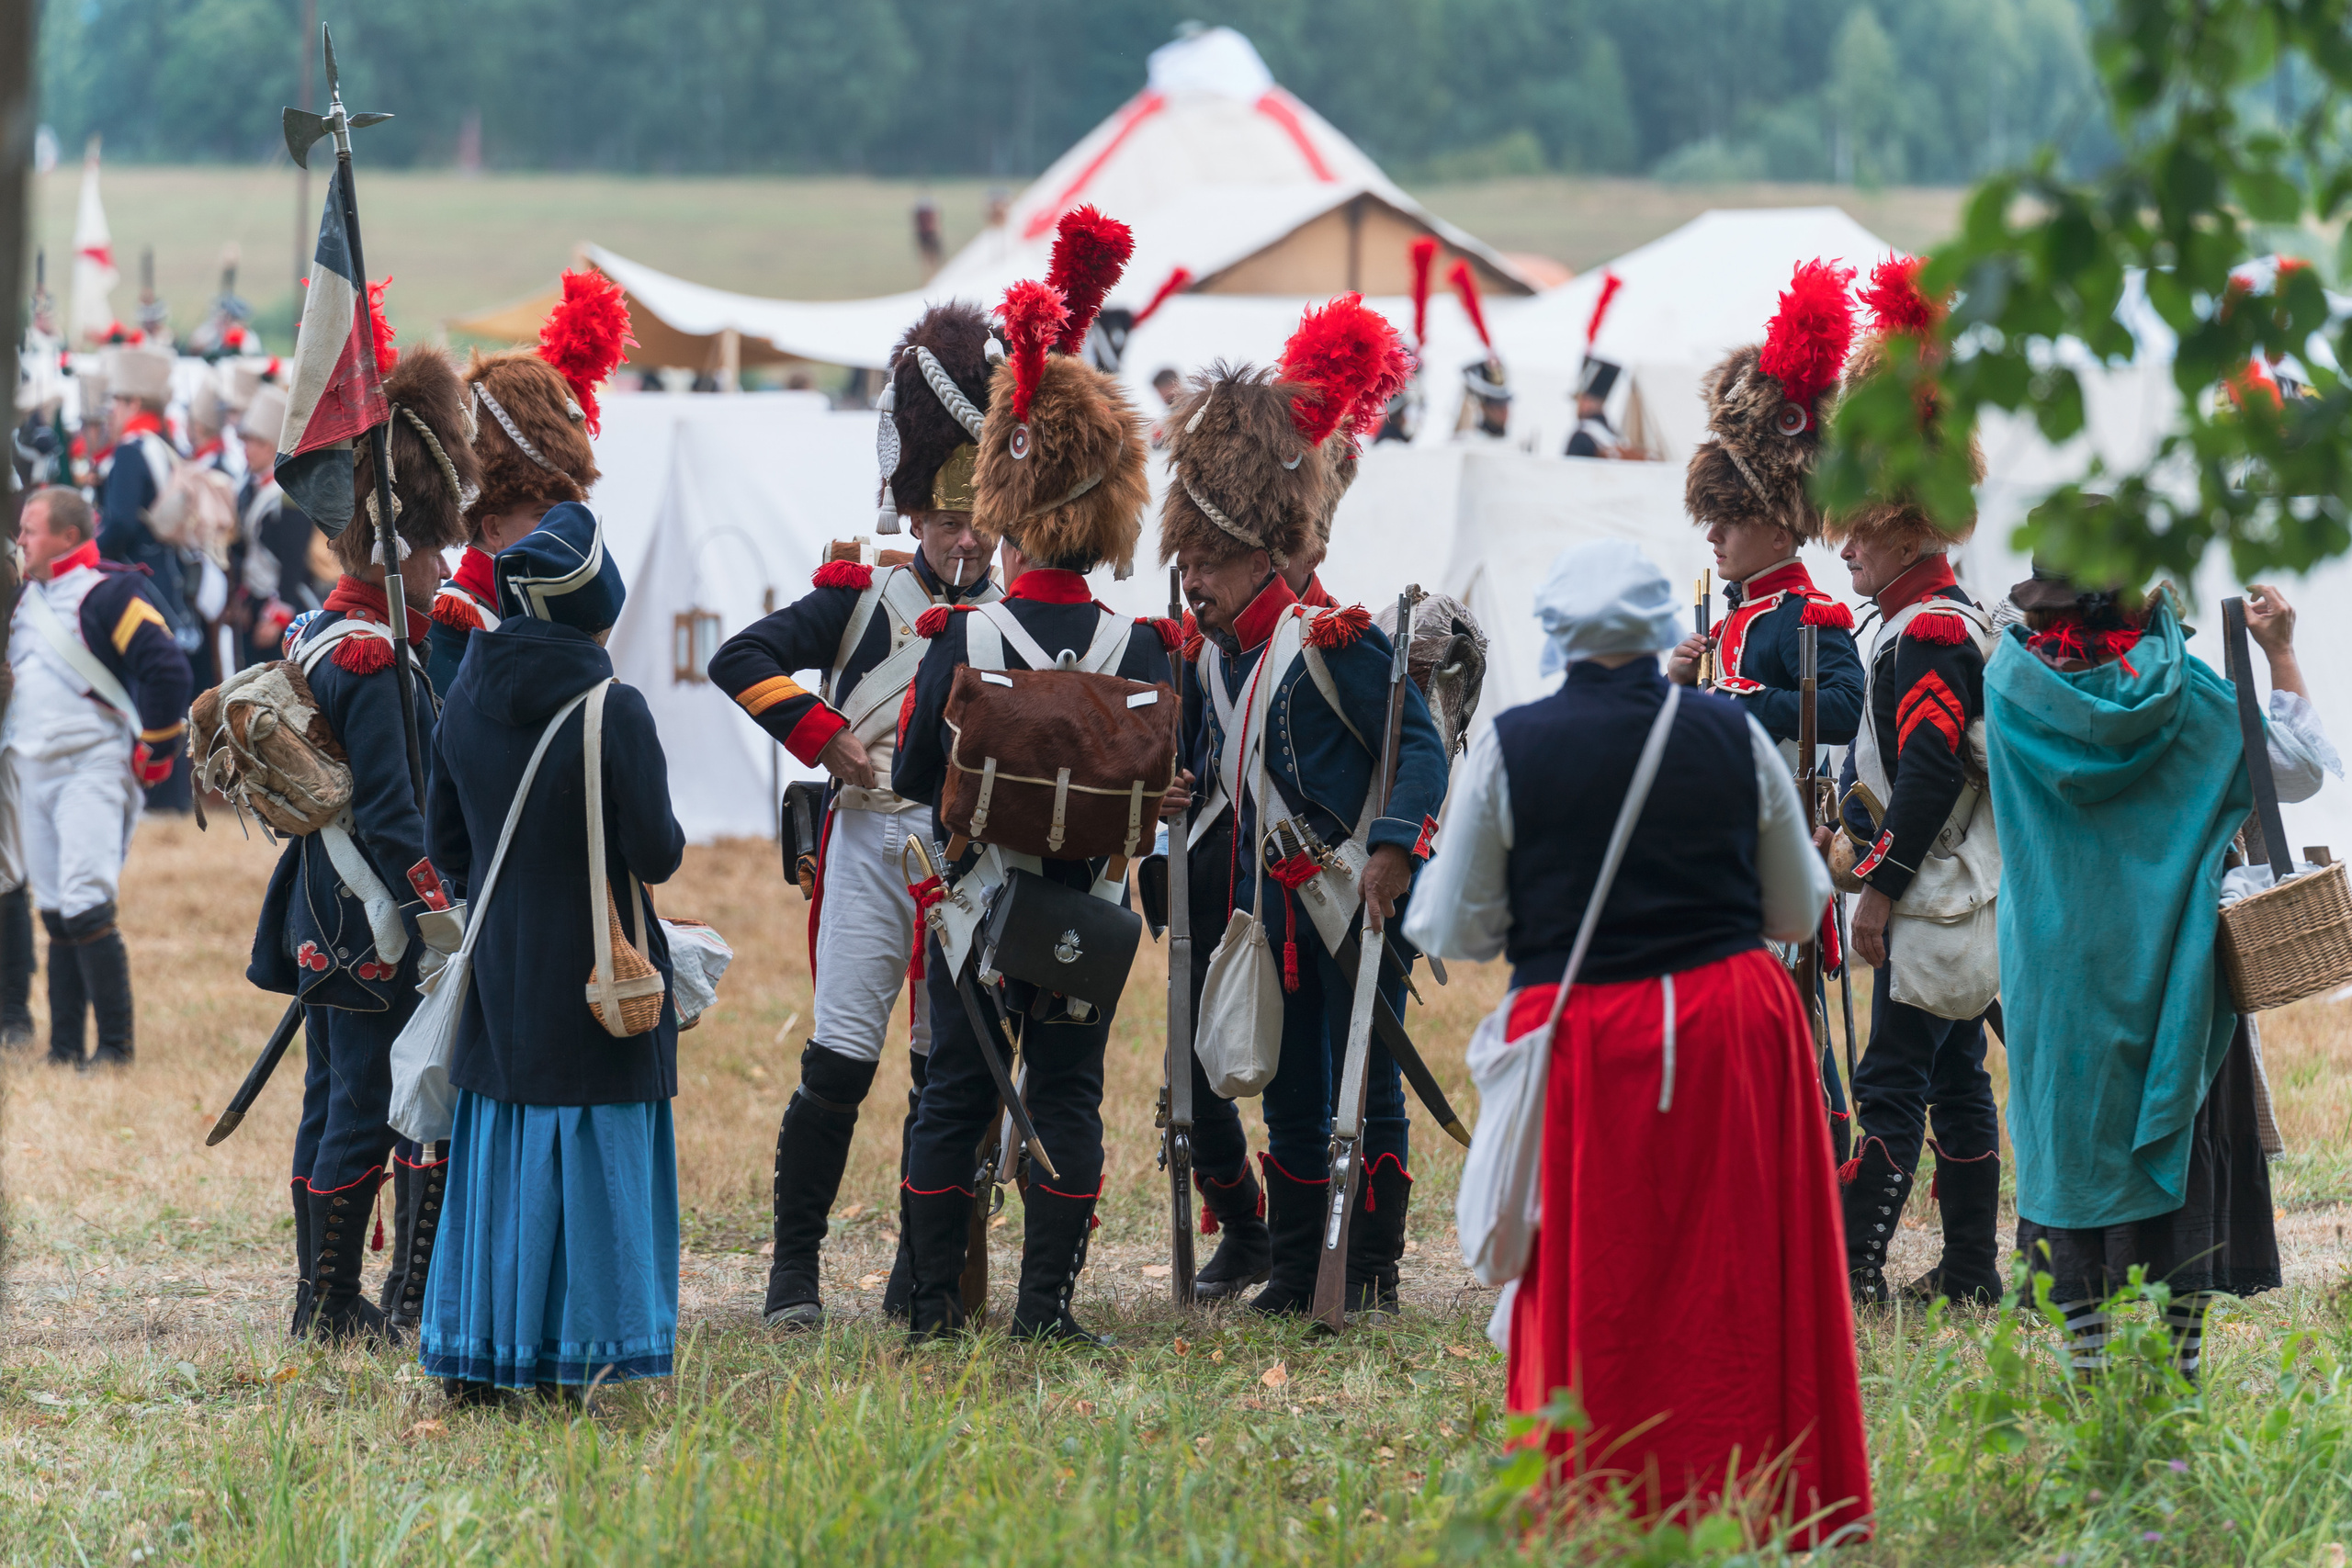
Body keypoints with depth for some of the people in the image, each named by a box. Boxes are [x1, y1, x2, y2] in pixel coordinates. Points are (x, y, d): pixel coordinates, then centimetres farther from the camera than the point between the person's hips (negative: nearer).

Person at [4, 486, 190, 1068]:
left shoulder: (112, 593, -11)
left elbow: (166, 666, -16)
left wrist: (155, 752, -12)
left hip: (94, 771, -8)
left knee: (86, 907, -16)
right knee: (55, 913, 8)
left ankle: (117, 1045, -11)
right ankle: (64, 1047, 12)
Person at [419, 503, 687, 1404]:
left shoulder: (467, 703, -1)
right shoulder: (613, 711, -16)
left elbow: (447, 847, 7)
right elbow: (658, 855, -13)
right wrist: (665, 835, 9)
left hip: (496, 968, 5)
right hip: (594, 978, -5)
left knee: (494, 1154, 12)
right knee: (591, 1156, 3)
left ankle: (473, 1360, 15)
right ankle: (569, 1360, 4)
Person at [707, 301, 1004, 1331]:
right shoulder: (864, 600, 4)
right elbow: (742, 663, -1)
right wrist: (824, 739, -7)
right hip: (874, 839, -2)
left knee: (947, 1070, 5)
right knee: (842, 1059, -7)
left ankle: (921, 1282, 12)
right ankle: (794, 1268, 0)